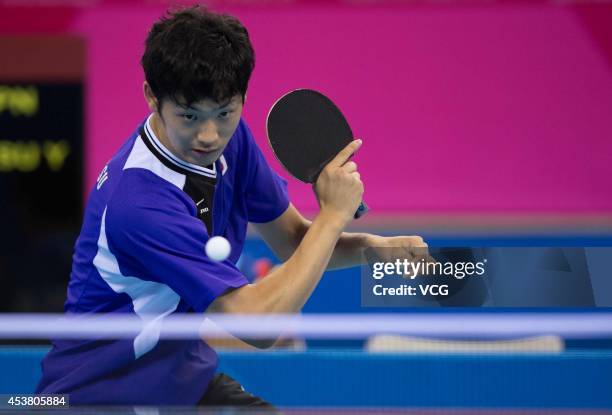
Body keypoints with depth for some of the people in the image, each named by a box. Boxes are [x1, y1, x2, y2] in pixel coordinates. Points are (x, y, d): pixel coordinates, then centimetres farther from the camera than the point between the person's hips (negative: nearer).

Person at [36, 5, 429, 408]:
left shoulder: (230, 138, -6)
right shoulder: (139, 203, -30)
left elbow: (292, 239, 9)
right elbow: (258, 321, -30)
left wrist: (373, 246, -11)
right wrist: (333, 213, -21)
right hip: (100, 393, -5)